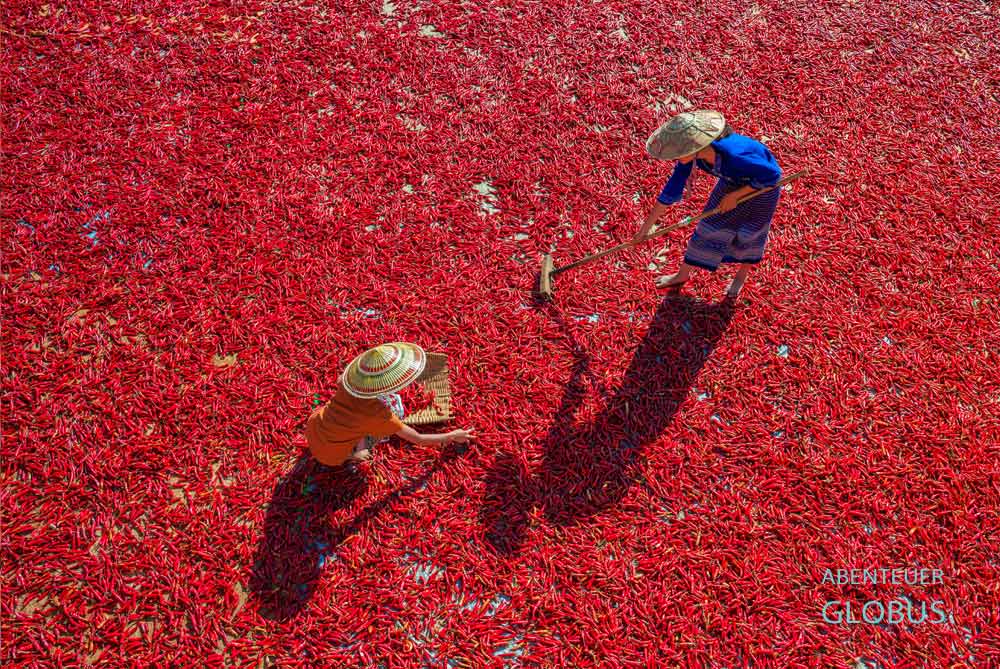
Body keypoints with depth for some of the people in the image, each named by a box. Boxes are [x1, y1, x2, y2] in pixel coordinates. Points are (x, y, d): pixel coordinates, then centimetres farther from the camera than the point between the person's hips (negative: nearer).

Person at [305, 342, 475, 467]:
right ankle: (351, 455, 1)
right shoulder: (378, 414, -32)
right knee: (394, 406, -8)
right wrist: (452, 436, -6)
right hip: (331, 456, -5)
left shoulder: (346, 383, -18)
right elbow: (418, 439, -19)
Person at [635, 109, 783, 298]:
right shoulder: (693, 151, -27)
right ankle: (682, 275, 27)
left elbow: (773, 174, -30)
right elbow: (671, 190, -18)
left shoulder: (734, 156, -46)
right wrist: (646, 227, -14)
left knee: (750, 233, 12)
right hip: (733, 180, 5)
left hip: (762, 183, -5)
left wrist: (736, 195, -25)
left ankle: (742, 275, 41)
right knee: (710, 226, 9)